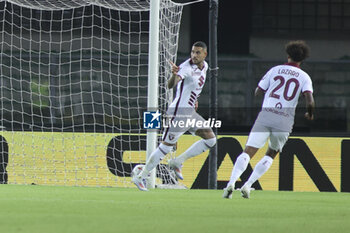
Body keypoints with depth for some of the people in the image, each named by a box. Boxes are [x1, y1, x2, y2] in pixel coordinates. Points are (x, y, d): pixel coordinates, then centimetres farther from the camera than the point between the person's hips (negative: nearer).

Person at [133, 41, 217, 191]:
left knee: (210, 139, 4)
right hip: (179, 111, -9)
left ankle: (178, 162, 7)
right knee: (166, 146, -7)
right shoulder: (186, 67, -19)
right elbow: (170, 85, -34)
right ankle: (141, 177, 0)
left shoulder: (204, 66, 9)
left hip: (190, 112, 9)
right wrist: (174, 74, -54)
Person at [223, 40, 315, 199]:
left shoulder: (275, 70, 12)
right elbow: (309, 101, -5)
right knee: (271, 155, 19)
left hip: (266, 114, 0)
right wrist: (310, 114, 16)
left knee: (248, 152, -6)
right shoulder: (304, 77, 9)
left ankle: (232, 182, -28)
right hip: (285, 119, 0)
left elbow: (258, 92, 14)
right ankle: (248, 185, 3)